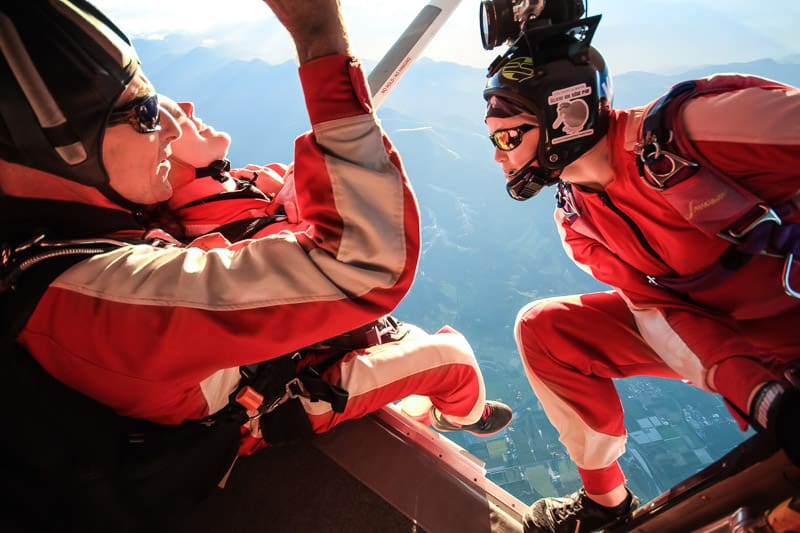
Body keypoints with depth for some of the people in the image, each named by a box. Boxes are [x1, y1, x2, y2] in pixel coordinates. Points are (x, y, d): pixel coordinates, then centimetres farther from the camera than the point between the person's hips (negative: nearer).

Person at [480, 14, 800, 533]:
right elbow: (657, 306, -9)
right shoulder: (575, 219, -8)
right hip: (709, 328, 5)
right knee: (542, 328, -6)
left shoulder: (686, 126, -28)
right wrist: (758, 391, -24)